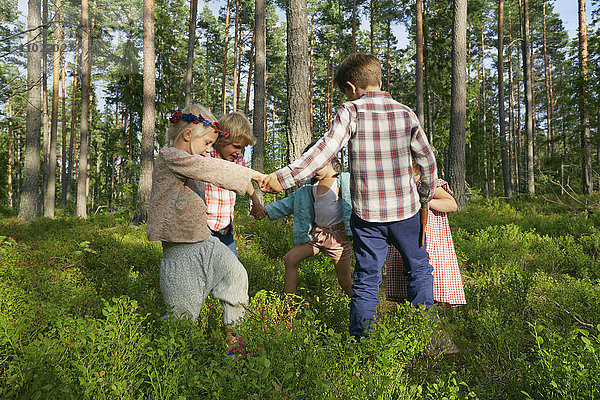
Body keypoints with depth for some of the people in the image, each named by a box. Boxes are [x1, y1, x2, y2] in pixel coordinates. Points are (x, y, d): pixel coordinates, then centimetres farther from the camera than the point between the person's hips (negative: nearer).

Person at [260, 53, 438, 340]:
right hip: (405, 209, 2)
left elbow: (325, 150, -21)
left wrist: (284, 177, -22)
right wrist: (425, 197, 21)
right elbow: (427, 160, 7)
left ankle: (360, 339, 14)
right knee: (420, 269, 20)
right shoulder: (406, 114, 2)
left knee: (366, 280, 9)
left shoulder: (351, 112, -8)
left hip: (366, 213, -2)